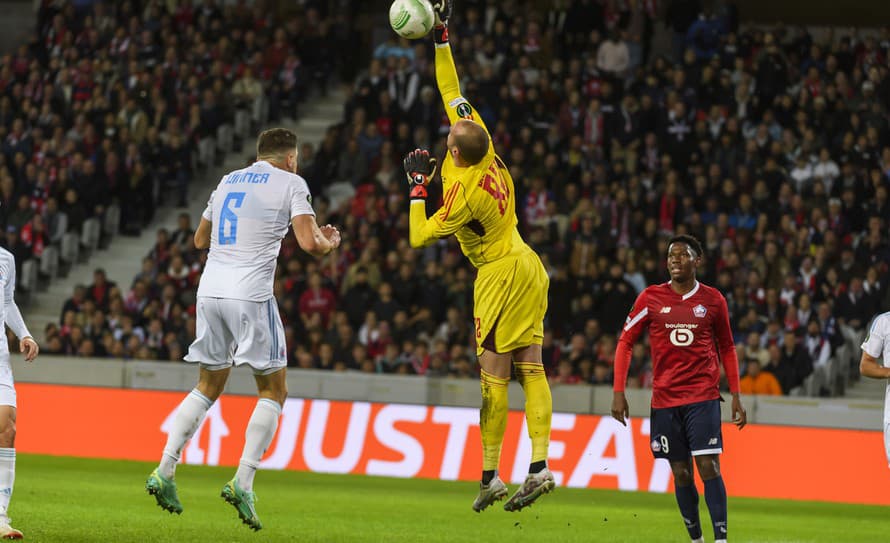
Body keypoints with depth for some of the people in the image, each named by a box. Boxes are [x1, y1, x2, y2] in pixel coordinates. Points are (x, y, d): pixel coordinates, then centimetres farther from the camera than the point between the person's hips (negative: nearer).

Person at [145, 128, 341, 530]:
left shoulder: (229, 181, 19)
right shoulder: (290, 183, 1)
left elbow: (201, 239, 29)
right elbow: (309, 243, -10)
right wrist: (330, 242, 12)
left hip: (210, 290, 6)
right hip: (251, 294, -6)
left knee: (208, 387, 18)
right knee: (273, 392, 5)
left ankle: (165, 471, 7)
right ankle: (242, 483, -7)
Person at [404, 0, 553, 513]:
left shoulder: (463, 191, -21)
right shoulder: (485, 147, -3)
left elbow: (420, 237, -12)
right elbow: (453, 94, 7)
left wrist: (418, 184, -7)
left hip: (500, 275, -8)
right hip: (528, 264, 8)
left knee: (495, 374, -5)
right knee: (530, 366, 1)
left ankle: (491, 476, -5)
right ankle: (541, 465, -6)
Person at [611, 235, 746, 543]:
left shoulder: (713, 300, 4)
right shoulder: (651, 298, 3)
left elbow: (727, 349, 13)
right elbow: (625, 343, 6)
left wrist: (736, 397, 9)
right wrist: (618, 392, -2)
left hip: (703, 396, -1)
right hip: (664, 398, 1)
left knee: (708, 466, -13)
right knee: (681, 473, 5)